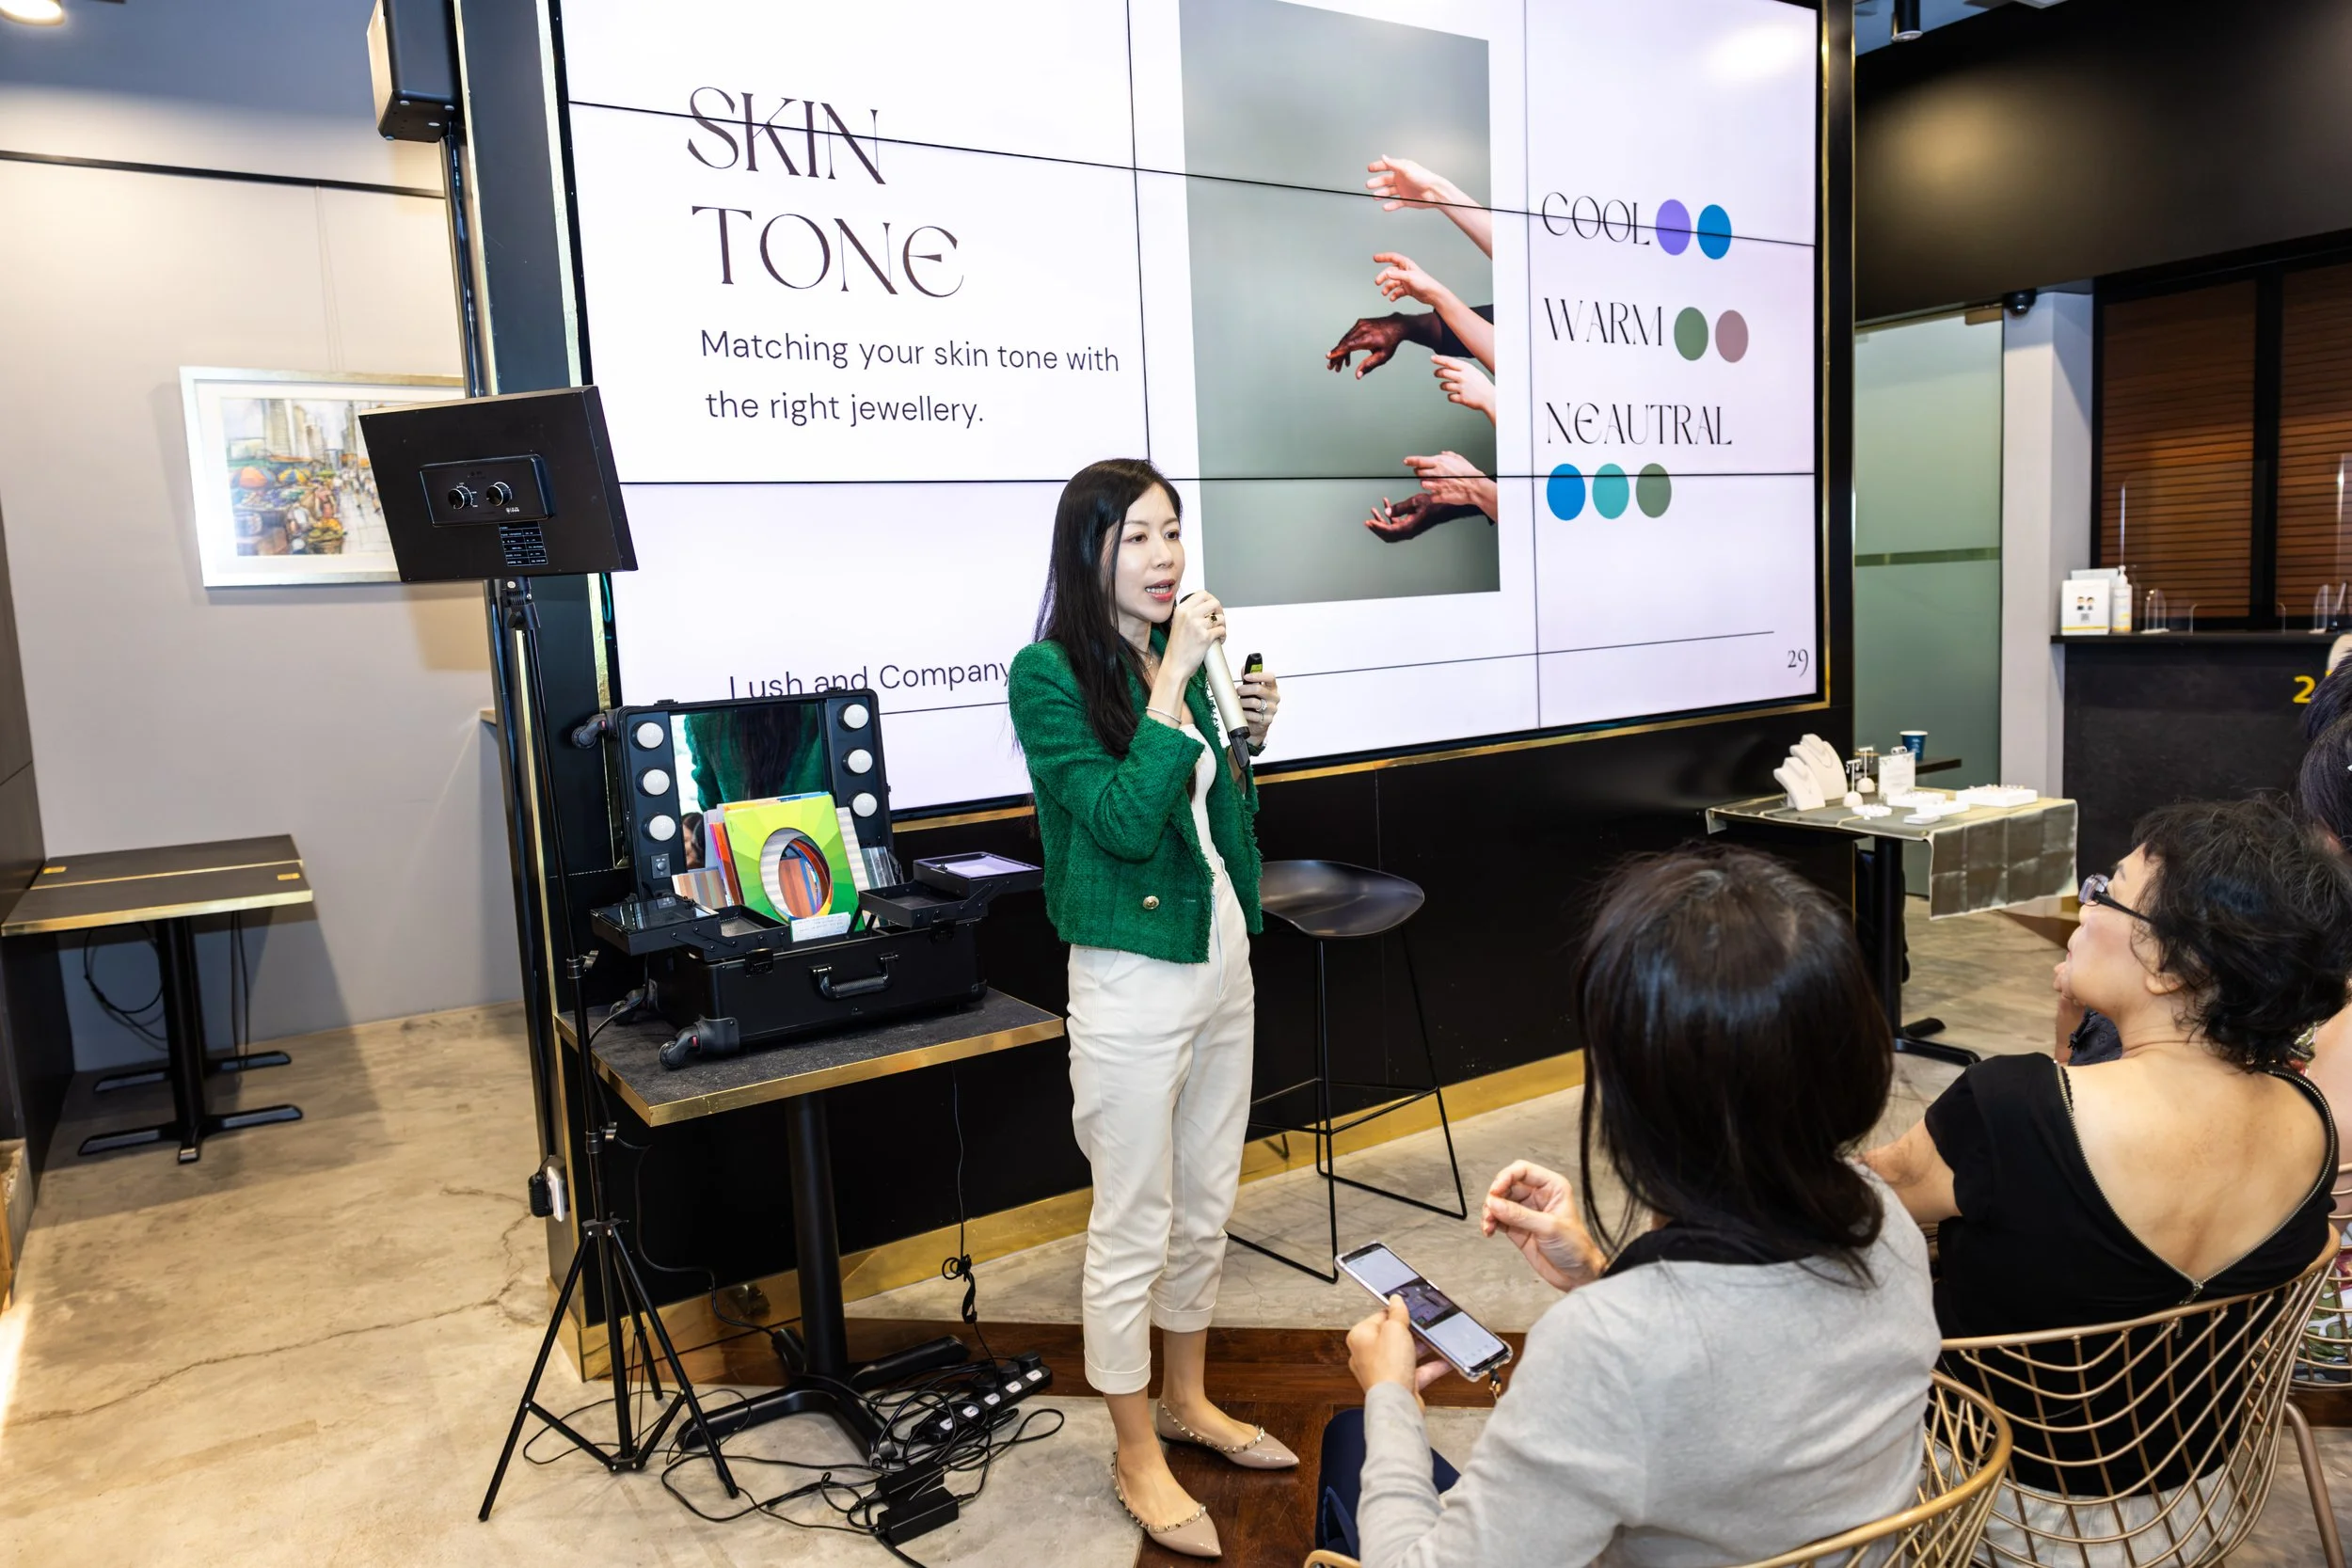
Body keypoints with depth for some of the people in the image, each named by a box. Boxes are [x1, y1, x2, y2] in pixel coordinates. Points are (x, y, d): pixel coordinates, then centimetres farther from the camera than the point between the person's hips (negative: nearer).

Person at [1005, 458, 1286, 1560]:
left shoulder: (1178, 659, 7)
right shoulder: (1049, 672, -12)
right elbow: (1122, 819, -23)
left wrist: (1250, 737, 1)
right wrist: (1175, 679, -21)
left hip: (1222, 959, 7)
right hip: (1132, 978, -7)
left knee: (1205, 1209, 19)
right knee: (1134, 1229, 5)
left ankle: (1187, 1401, 38)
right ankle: (1137, 1459, 23)